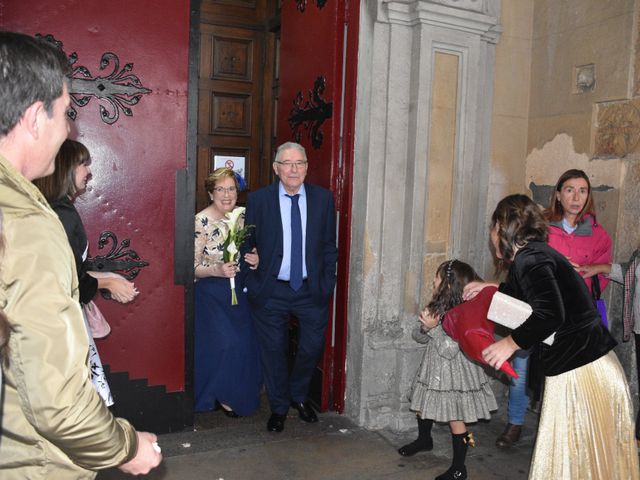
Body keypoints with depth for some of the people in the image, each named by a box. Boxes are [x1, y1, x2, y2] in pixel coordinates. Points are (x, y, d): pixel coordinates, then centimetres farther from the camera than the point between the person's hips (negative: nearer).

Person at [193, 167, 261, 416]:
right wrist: (217, 270, -28)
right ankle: (222, 395, 19)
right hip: (212, 293, -5)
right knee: (224, 344, -7)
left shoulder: (243, 215, 2)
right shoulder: (201, 222, -14)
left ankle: (240, 394, 32)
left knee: (245, 343, 9)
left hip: (241, 291, 5)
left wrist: (256, 259, -7)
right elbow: (191, 267, -13)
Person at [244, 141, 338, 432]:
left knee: (312, 348, 10)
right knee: (273, 351, 11)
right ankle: (279, 407, 33)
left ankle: (299, 396, 39)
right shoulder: (258, 200, -5)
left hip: (312, 289, 2)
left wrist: (327, 283, 0)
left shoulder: (323, 198, 0)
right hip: (271, 290, -1)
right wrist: (251, 285, -5)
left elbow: (329, 245, 5)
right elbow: (247, 245, 0)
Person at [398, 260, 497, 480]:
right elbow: (418, 336, 4)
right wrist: (424, 327, -17)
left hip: (454, 375, -8)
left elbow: (449, 350, -26)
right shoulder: (438, 307, 1)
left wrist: (433, 328, -28)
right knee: (423, 406, 23)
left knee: (456, 418, 4)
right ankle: (424, 439, 51)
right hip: (434, 370, 8)